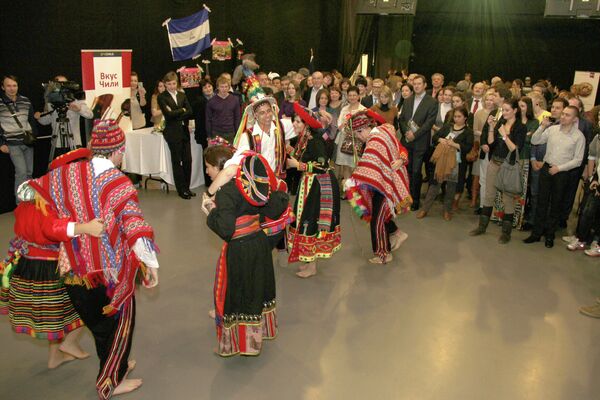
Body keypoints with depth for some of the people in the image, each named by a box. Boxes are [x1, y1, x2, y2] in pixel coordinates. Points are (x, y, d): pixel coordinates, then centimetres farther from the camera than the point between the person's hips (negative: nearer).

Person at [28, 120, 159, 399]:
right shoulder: (117, 182, -19)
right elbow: (135, 229, -23)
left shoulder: (68, 173, -4)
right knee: (120, 323, 17)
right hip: (110, 271, -5)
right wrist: (151, 264, -12)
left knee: (98, 323, 25)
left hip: (74, 270, 6)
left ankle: (116, 365, 46)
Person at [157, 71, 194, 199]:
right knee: (177, 161, 3)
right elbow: (168, 113, -14)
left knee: (188, 160, 5)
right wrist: (182, 110, -3)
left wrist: (176, 114, -8)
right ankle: (181, 190, 11)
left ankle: (187, 188, 17)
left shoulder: (182, 95, 13)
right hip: (173, 132, -4)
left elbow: (190, 112, 3)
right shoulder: (162, 97, -2)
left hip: (184, 131, 4)